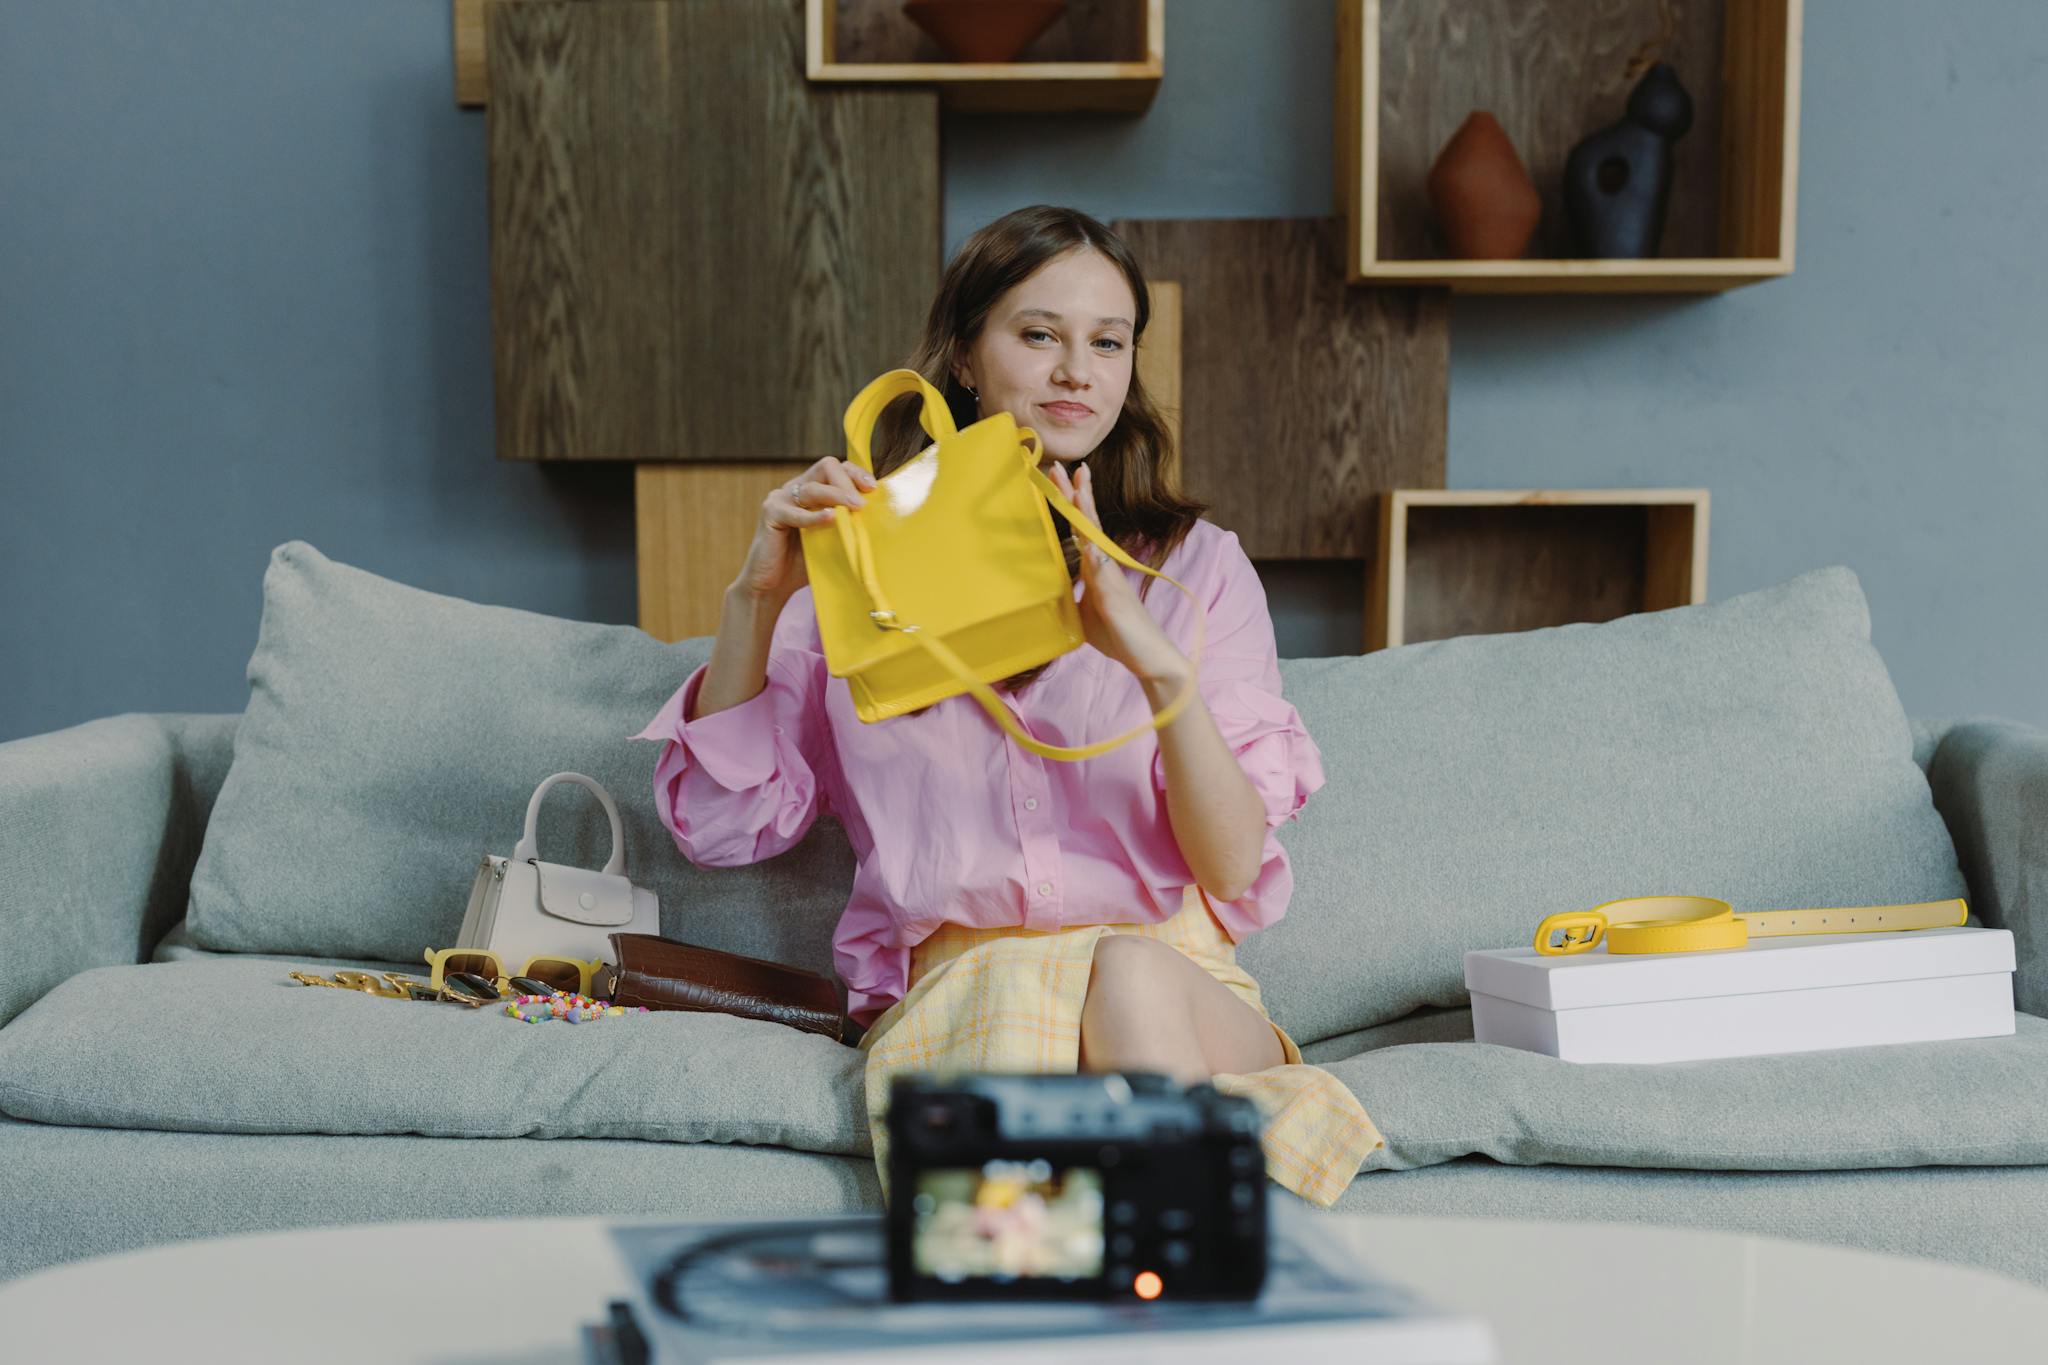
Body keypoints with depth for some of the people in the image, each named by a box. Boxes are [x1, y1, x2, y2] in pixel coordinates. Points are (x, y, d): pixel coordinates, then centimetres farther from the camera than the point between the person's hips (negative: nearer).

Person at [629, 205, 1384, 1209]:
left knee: (1131, 975, -35)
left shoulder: (1193, 565, 13)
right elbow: (720, 823, 9)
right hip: (953, 991, 0)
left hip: (1178, 984, 1)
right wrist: (755, 599, -5)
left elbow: (1232, 868, 0)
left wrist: (1157, 662, -17)